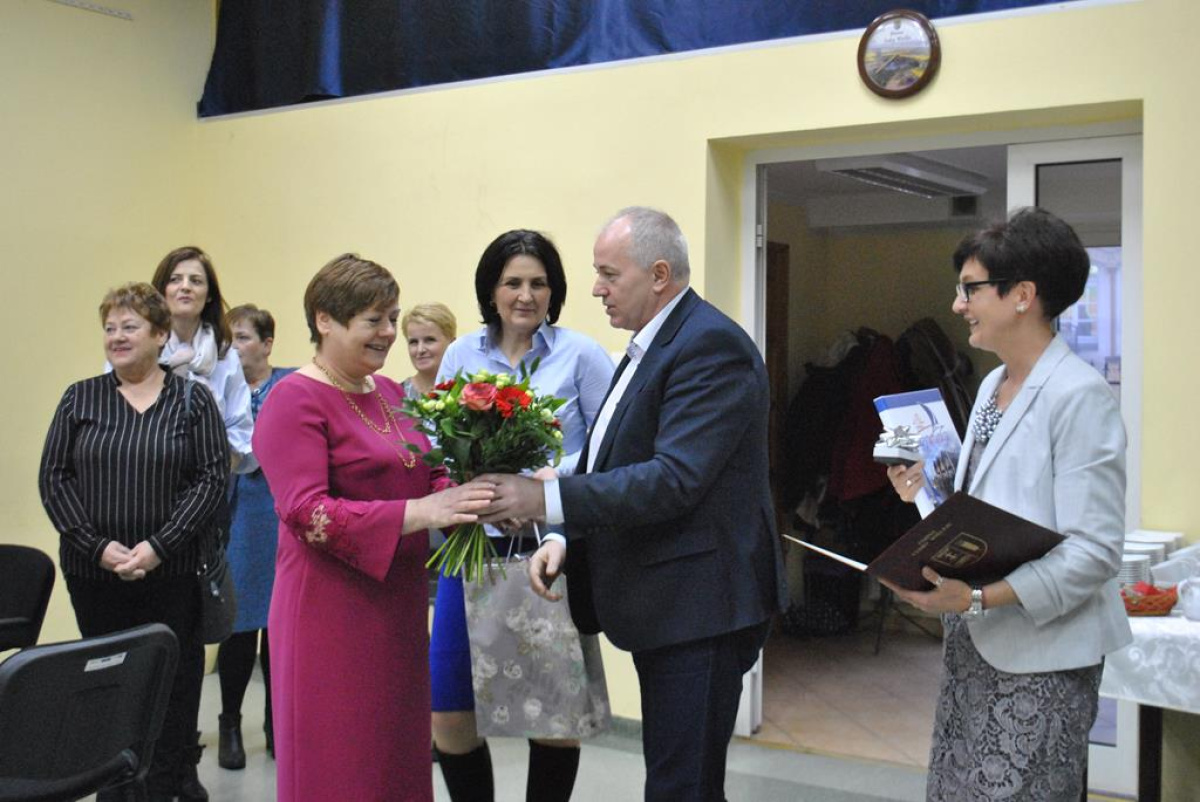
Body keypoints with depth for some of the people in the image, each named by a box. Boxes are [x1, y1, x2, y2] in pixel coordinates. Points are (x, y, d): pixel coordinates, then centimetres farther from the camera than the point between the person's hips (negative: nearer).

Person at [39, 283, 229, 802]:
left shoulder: (193, 401, 2)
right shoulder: (79, 399, 7)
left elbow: (212, 478, -5)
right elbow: (53, 478, 2)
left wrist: (158, 547, -15)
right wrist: (99, 546, -10)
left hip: (173, 575, -1)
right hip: (94, 574, 2)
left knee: (173, 684, 4)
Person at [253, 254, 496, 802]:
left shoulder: (388, 391, 12)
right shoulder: (295, 401, -11)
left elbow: (421, 476, 18)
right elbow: (306, 512, -20)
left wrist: (463, 493, -4)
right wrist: (420, 513, -26)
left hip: (398, 606, 7)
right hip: (333, 614, -7)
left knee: (398, 755, 13)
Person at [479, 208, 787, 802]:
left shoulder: (711, 346, -16)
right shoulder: (648, 348, 15)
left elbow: (675, 479, -25)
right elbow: (617, 466, 19)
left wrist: (547, 498, -24)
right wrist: (565, 538, 3)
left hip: (700, 606, -10)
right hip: (663, 604, 10)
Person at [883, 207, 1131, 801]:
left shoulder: (1079, 395, -15)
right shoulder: (993, 385, 12)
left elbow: (1094, 551, -19)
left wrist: (980, 597, -26)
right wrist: (931, 492, 2)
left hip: (1041, 653, -8)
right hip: (973, 641, 8)